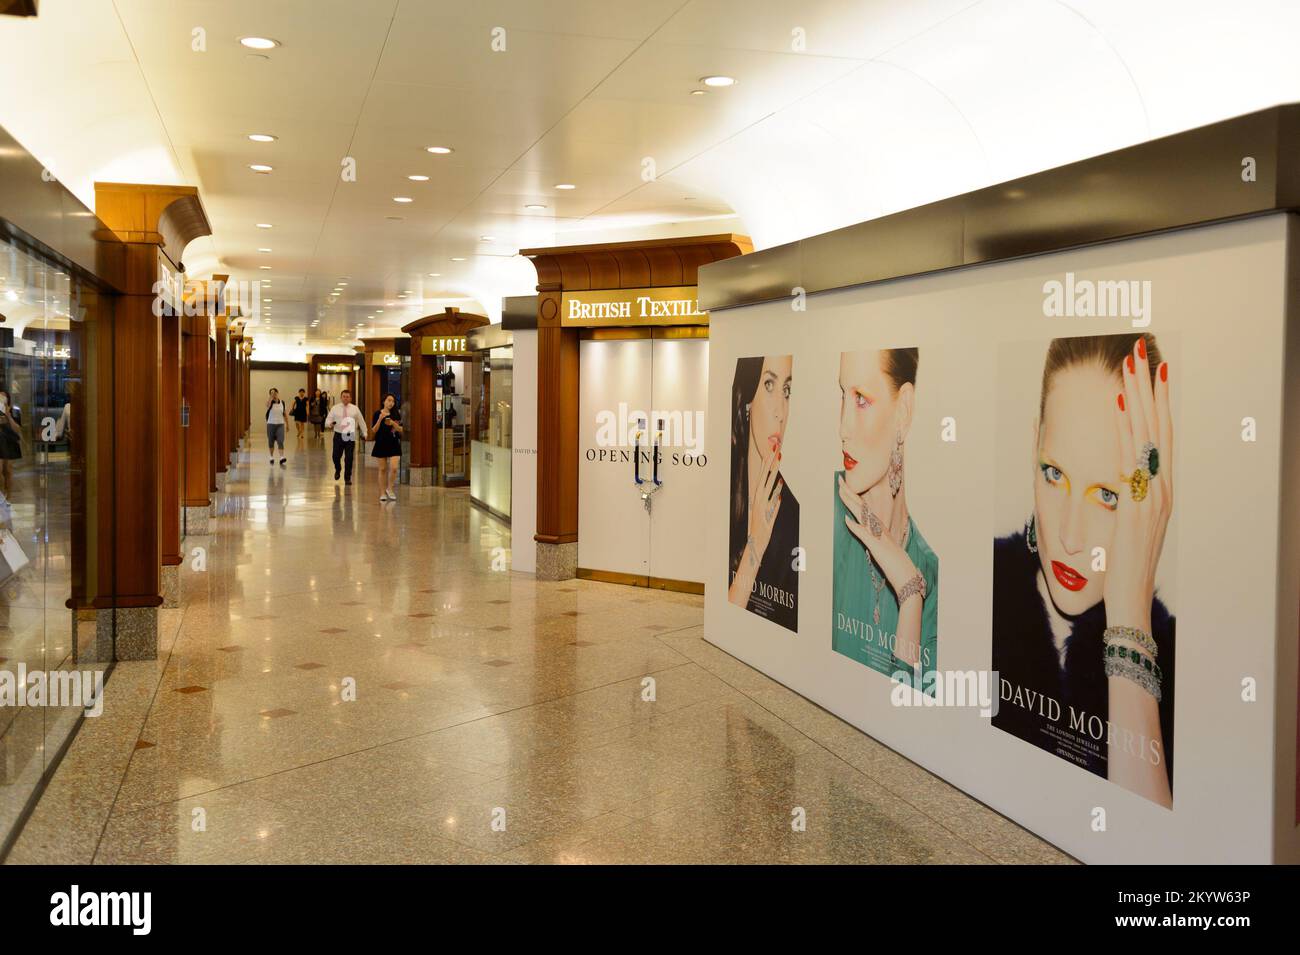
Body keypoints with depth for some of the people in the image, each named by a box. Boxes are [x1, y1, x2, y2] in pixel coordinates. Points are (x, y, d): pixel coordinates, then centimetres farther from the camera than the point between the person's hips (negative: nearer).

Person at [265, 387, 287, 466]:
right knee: (271, 442, 9)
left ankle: (281, 458, -21)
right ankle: (272, 457, 26)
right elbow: (267, 404, -31)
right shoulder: (271, 402, -5)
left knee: (280, 441, -12)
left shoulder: (282, 403, 6)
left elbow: (284, 413, 15)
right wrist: (271, 395, -38)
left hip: (280, 424, 1)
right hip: (271, 424, -1)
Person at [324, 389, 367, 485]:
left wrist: (364, 433, 7)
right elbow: (327, 421, 1)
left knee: (349, 458, -1)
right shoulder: (335, 408, 3)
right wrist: (330, 424, -22)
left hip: (350, 436, 0)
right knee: (336, 456, 2)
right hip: (338, 435, 0)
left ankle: (347, 478, 12)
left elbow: (361, 421, 10)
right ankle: (337, 470, 35)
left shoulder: (355, 409, 5)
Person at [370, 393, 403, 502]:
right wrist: (380, 419, -17)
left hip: (394, 444, 1)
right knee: (383, 469, 6)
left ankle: (390, 488, 10)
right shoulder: (378, 414, -1)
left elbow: (401, 430, 3)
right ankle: (383, 493, 15)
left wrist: (393, 423, -14)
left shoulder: (396, 414, 4)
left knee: (394, 468, -12)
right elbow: (374, 430, -5)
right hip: (381, 443, -1)